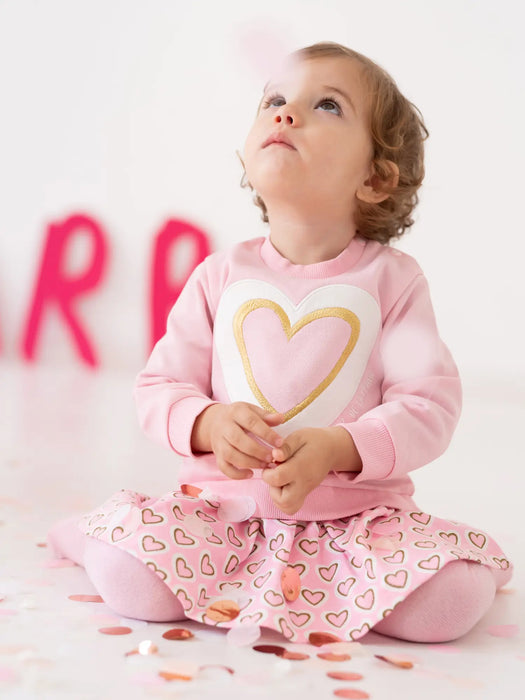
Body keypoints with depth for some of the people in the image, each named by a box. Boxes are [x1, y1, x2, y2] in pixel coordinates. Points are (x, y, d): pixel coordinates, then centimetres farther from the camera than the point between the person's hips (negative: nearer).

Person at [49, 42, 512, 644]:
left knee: (450, 602, -24)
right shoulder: (222, 276, 1)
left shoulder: (392, 278, -4)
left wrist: (337, 449, -24)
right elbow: (160, 385, 4)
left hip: (358, 509, 1)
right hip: (225, 501, 0)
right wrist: (207, 424, -19)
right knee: (132, 583, -25)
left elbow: (431, 402, -8)